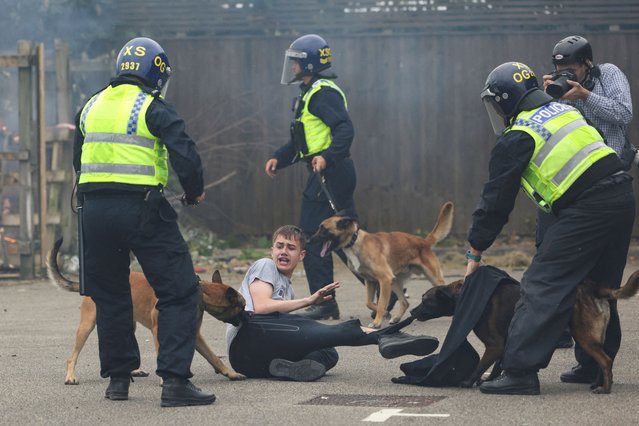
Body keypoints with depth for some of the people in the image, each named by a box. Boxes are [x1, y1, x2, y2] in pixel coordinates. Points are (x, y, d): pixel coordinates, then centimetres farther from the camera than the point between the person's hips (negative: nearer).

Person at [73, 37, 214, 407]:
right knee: (179, 292, -1)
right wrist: (195, 192, 5)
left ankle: (118, 377, 22)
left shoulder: (91, 108, 15)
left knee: (109, 296, 18)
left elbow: (79, 161, 23)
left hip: (94, 209, 6)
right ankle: (175, 380, -9)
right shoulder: (154, 108, -4)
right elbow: (185, 154, -12)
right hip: (142, 208, -6)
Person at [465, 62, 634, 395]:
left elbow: (496, 198, 2)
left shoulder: (517, 139, -2)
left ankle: (520, 371, -14)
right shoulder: (563, 110, 19)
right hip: (622, 196, 8)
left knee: (543, 286, -7)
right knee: (599, 290, 20)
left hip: (586, 208, -8)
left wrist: (475, 252, 9)